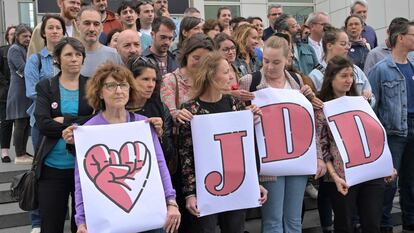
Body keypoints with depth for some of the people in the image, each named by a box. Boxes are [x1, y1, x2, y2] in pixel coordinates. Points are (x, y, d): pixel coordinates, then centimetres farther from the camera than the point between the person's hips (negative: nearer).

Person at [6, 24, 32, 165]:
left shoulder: (25, 49, 21)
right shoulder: (14, 49, -7)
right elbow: (23, 69, -16)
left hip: (27, 91, 9)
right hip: (19, 91, -9)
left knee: (26, 123, 8)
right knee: (20, 123, -6)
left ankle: (23, 152, 15)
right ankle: (19, 156, -2)